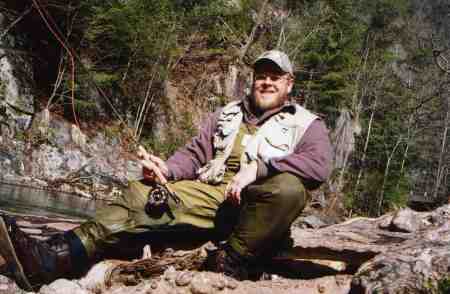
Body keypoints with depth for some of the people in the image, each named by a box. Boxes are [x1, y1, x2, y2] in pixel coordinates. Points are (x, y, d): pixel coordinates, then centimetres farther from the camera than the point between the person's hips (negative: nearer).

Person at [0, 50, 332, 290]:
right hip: (211, 195, 4)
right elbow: (195, 154, 15)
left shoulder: (308, 124, 8)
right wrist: (166, 168, -9)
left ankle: (231, 265, -26)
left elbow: (319, 166, -12)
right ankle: (52, 257, -35)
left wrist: (259, 166, -23)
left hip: (258, 207, -4)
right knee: (144, 195, -18)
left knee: (289, 187, -37)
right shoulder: (226, 115, 23)